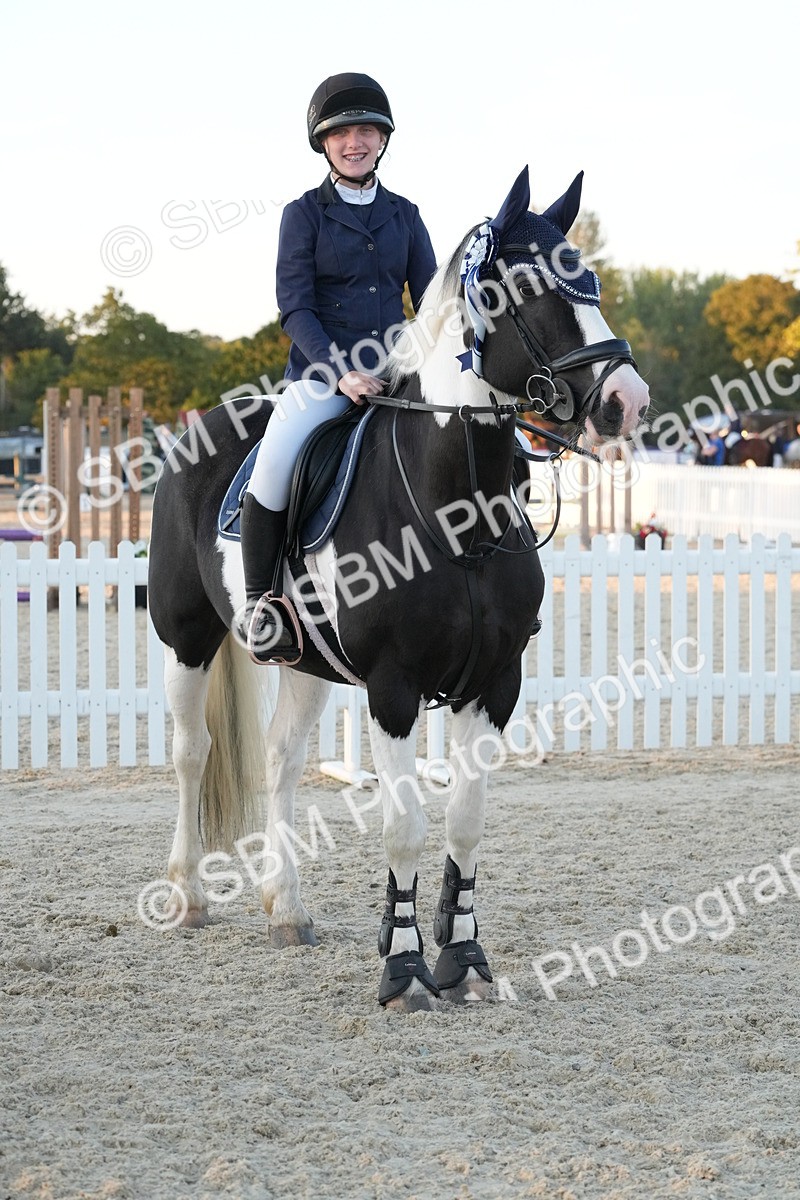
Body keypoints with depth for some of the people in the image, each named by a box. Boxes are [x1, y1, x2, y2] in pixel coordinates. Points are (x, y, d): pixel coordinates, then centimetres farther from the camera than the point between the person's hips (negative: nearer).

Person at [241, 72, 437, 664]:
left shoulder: (404, 215, 13)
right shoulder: (305, 214, 3)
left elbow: (431, 301, 12)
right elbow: (295, 308, -5)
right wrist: (341, 371, -19)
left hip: (396, 369, 4)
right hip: (322, 372, -4)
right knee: (273, 471, -29)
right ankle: (262, 601, -10)